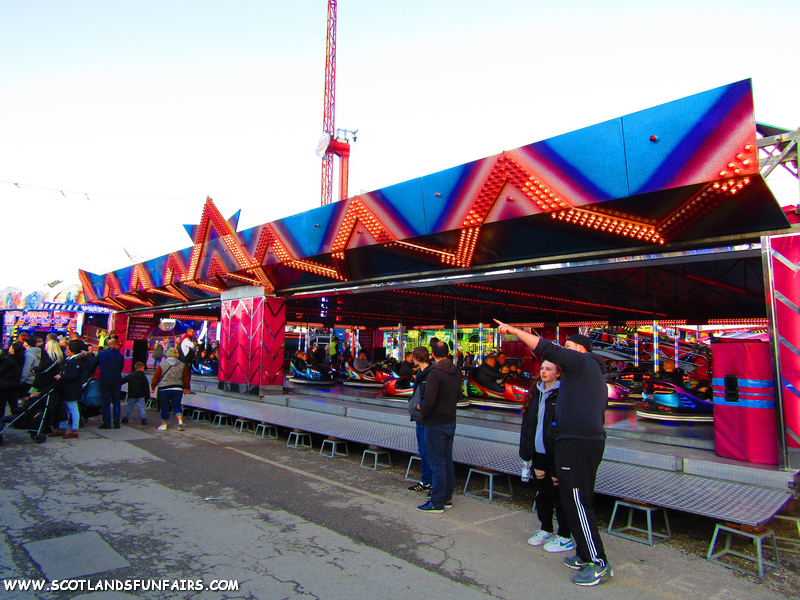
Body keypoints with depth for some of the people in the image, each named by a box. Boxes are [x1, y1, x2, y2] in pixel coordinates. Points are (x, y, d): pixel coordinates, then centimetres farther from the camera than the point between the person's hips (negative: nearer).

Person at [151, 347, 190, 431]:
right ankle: (180, 420, -16)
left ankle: (164, 424, 19)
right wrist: (186, 387, 22)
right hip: (178, 389, 2)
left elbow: (156, 377, 2)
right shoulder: (182, 365, 4)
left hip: (164, 389, -1)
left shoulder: (162, 365, -2)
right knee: (176, 405, 7)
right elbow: (186, 378, 9)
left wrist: (152, 386, 16)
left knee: (164, 406, 11)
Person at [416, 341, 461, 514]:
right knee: (448, 461, 16)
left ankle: (437, 503, 9)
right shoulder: (456, 372, 4)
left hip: (436, 425, -8)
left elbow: (429, 401, -24)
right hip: (451, 421, 8)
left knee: (437, 464, 0)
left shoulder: (435, 373, -21)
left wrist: (423, 415, -7)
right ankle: (447, 498, 27)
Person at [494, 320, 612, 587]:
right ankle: (585, 555, 25)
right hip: (592, 439, 10)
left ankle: (599, 564, 1)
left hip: (576, 442, -10)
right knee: (579, 502, 16)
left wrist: (513, 330, -8)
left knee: (577, 503, -5)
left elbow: (545, 348, -14)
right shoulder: (597, 375, 24)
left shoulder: (581, 360, -4)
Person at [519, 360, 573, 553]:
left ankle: (565, 537, 17)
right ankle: (546, 529, 32)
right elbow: (527, 424, 13)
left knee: (559, 493, 3)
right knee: (542, 492, 16)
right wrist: (525, 453, 12)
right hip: (538, 451, 7)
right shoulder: (536, 394, 10)